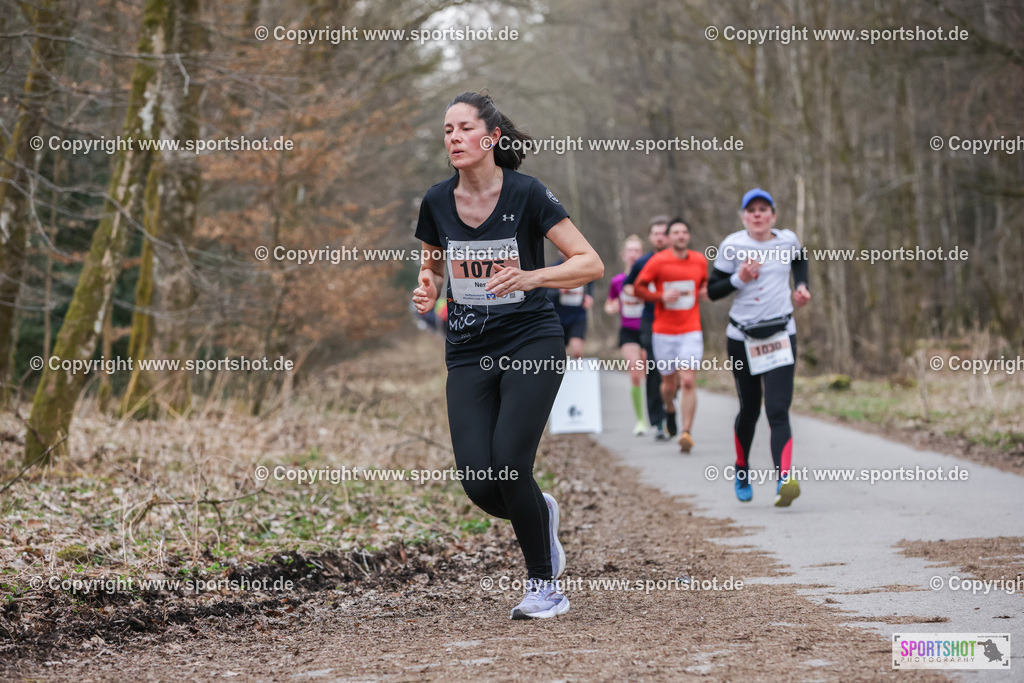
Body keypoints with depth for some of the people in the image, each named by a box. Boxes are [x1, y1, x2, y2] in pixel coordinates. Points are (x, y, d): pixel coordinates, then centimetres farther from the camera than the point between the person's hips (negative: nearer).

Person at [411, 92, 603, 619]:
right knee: (479, 483, -10)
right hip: (468, 353, 4)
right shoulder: (437, 202, 2)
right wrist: (428, 288, -4)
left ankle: (544, 585, 4)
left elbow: (591, 263, -10)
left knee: (508, 467, -18)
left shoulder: (526, 194, -10)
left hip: (531, 343, -4)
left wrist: (530, 277, -25)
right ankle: (541, 515, 26)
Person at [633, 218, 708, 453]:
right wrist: (661, 296, -12)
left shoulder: (700, 261, 6)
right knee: (669, 382, 9)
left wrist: (704, 291, 2)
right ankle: (670, 410, 43)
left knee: (688, 381, -14)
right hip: (664, 332, 0)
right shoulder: (657, 261, -3)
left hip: (691, 331, 1)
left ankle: (686, 432, -16)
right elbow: (638, 287, 3)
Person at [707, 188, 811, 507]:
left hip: (781, 335, 0)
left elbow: (800, 260, 28)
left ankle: (784, 479, -29)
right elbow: (712, 290, 0)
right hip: (742, 338, 0)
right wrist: (739, 279, -17)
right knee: (749, 409, 11)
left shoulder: (787, 240, 4)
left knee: (778, 410, -15)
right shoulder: (732, 246, -4)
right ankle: (742, 471, 37)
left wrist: (802, 287, 11)